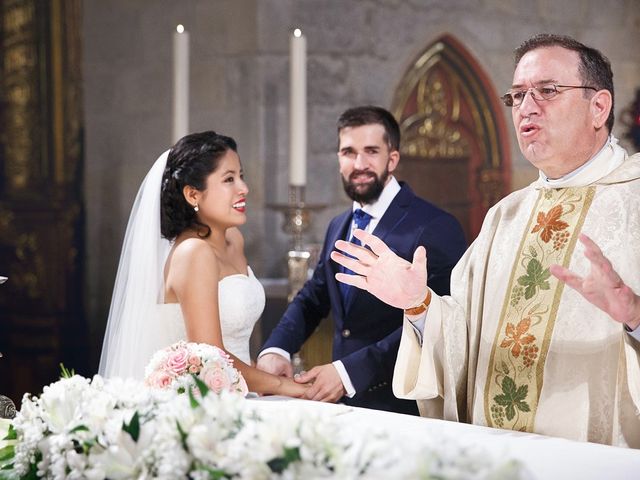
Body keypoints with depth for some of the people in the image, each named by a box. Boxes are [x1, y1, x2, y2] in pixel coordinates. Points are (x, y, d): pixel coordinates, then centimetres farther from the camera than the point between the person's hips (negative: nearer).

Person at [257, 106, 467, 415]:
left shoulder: (436, 229, -10)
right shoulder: (338, 227, 16)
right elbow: (312, 299, 20)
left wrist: (349, 371, -22)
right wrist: (275, 350, 0)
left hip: (403, 406, -6)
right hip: (342, 403, 6)